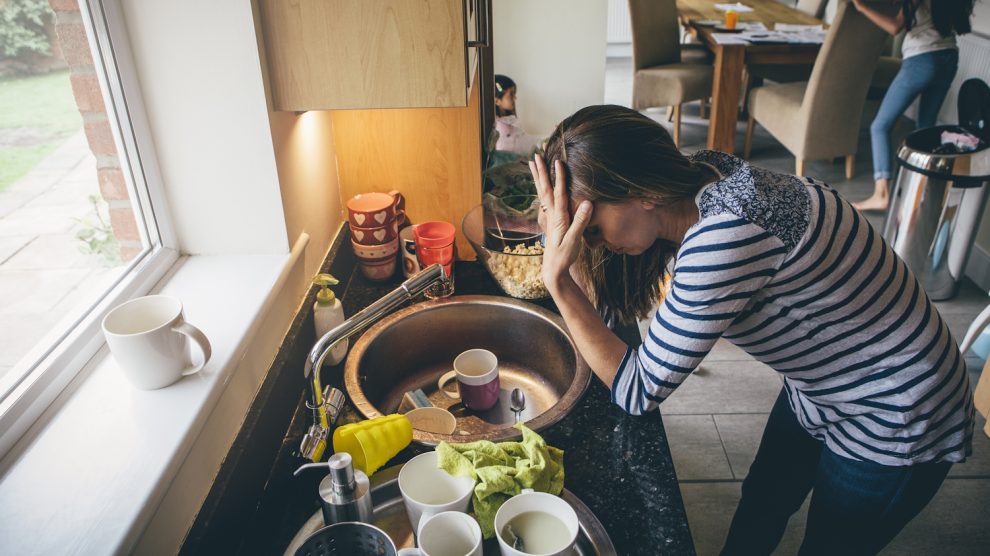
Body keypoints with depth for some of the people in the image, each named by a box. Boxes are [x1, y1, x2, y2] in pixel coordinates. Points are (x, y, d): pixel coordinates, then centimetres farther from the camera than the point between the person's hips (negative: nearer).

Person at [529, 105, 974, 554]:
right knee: (758, 511, 24)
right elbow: (614, 302, -6)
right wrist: (560, 234, -19)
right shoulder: (696, 187, -13)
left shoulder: (725, 235, -40)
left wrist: (558, 280, -34)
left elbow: (638, 393, -31)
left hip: (894, 422, -7)